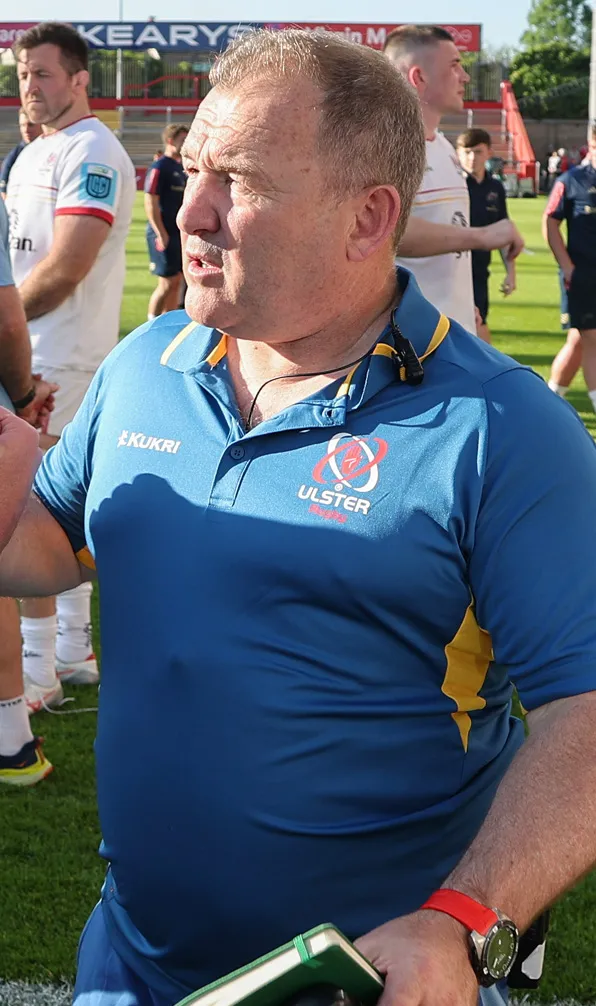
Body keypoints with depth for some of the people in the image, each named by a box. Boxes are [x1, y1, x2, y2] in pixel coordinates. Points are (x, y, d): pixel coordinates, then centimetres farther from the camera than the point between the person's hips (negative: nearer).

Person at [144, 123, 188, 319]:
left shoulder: (181, 168, 15)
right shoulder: (159, 168, -12)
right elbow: (150, 203, -17)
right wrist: (161, 234, -20)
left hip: (180, 234, 8)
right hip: (165, 235, -8)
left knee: (176, 282, 10)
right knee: (167, 284, -7)